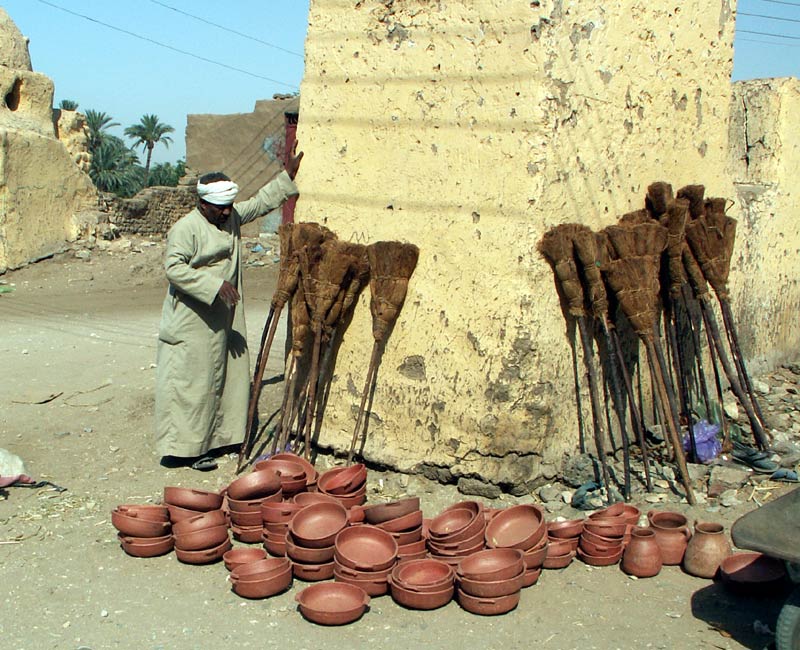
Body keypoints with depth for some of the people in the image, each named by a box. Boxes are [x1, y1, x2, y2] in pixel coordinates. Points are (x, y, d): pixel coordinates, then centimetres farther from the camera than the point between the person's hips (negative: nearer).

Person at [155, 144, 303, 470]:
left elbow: (261, 202, 21)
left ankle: (218, 437, 25)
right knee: (190, 380, -6)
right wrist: (214, 286, -30)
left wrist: (288, 176, 18)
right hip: (192, 321, -9)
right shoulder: (186, 228, -17)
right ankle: (182, 448, 0)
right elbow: (174, 267, -26)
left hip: (223, 317, 9)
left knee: (227, 375, 13)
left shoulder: (233, 217, 8)